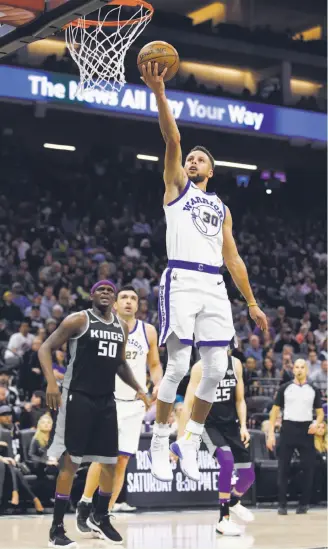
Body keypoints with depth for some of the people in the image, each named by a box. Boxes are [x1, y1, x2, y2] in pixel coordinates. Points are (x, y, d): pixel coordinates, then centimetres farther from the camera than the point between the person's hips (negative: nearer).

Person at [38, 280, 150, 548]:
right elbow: (46, 348, -8)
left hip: (107, 400, 6)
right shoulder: (78, 320, -7)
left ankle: (100, 517, 28)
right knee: (71, 462, -8)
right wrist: (51, 382, -22)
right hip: (78, 397, -6)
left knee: (111, 462, 9)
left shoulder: (122, 326, 12)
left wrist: (138, 388, 15)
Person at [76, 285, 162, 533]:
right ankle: (85, 506, 0)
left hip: (135, 403, 3)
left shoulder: (148, 331, 4)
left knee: (122, 461, 2)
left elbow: (155, 364, 14)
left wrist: (158, 384, -6)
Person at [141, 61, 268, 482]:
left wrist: (251, 303, 18)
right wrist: (159, 93, -15)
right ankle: (159, 443, 0)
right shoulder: (176, 186, 14)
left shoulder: (222, 208, 26)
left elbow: (232, 258, 24)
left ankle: (190, 442, 11)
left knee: (216, 369, -2)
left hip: (215, 286, 5)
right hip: (182, 280, -5)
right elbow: (173, 139, -1)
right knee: (178, 364, -12)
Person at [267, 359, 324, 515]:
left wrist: (316, 423, -11)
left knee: (308, 468, -1)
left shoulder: (313, 390, 8)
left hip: (306, 430, 1)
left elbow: (320, 412, 12)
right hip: (288, 429, -1)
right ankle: (282, 504, 5)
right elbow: (275, 411, 6)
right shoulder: (284, 388, 5)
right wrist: (271, 433, -2)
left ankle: (303, 504, 10)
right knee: (283, 468, -1)